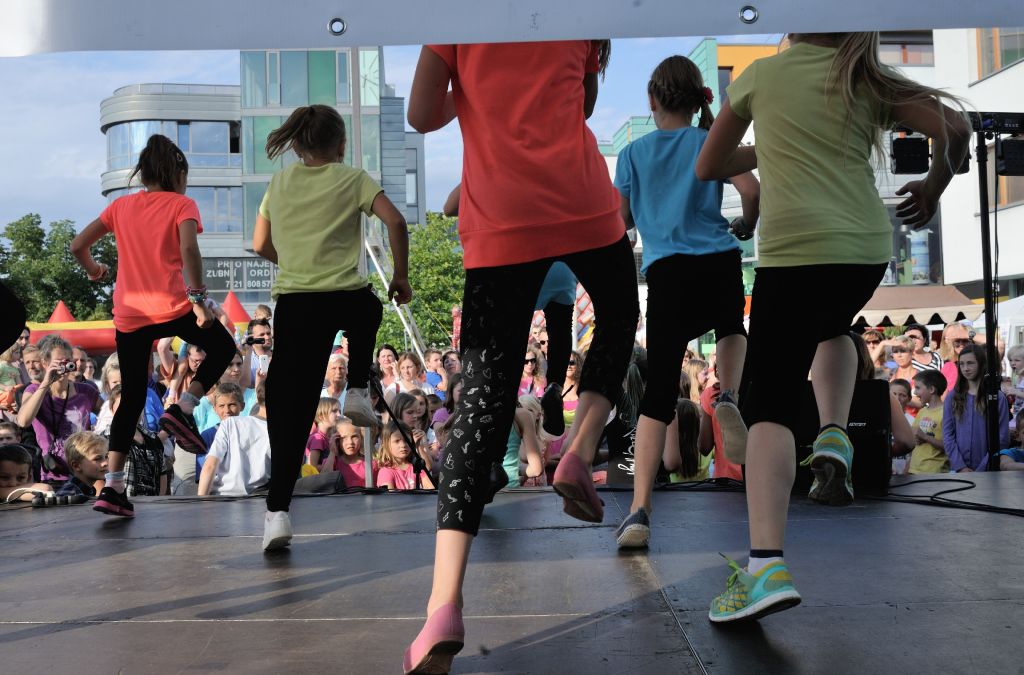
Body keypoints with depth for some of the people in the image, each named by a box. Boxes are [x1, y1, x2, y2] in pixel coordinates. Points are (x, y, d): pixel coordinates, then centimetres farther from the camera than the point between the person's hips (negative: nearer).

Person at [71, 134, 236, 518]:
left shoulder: (121, 206, 14)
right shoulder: (182, 205, 2)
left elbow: (77, 245, 11)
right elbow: (188, 249, -16)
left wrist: (93, 270, 30)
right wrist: (198, 297, -17)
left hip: (128, 314, 4)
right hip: (171, 308, -4)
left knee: (131, 398, 12)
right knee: (223, 347, 22)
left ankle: (112, 487, 3)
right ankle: (182, 408, 0)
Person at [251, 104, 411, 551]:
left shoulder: (278, 183, 15)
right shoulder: (352, 179, 5)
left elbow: (260, 245, 19)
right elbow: (395, 221, -7)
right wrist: (401, 276, 4)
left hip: (293, 301, 2)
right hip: (347, 296, -2)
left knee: (292, 409, 1)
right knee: (368, 314, 38)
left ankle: (278, 511, -9)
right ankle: (357, 391, 21)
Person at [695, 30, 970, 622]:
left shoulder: (761, 74, 10)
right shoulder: (869, 83, 13)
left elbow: (708, 167, 17)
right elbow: (954, 129, 2)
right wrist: (932, 189, 19)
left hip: (796, 247, -3)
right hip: (869, 247, 4)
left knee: (768, 401, -4)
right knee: (832, 328, 37)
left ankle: (767, 564, -21)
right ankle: (835, 438, 12)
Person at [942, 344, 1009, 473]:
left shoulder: (998, 398, -1)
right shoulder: (952, 398, 6)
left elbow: (1002, 438, -5)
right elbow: (947, 434, 0)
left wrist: (981, 469, -12)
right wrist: (960, 467, -12)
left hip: (988, 471, -2)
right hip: (958, 469, 2)